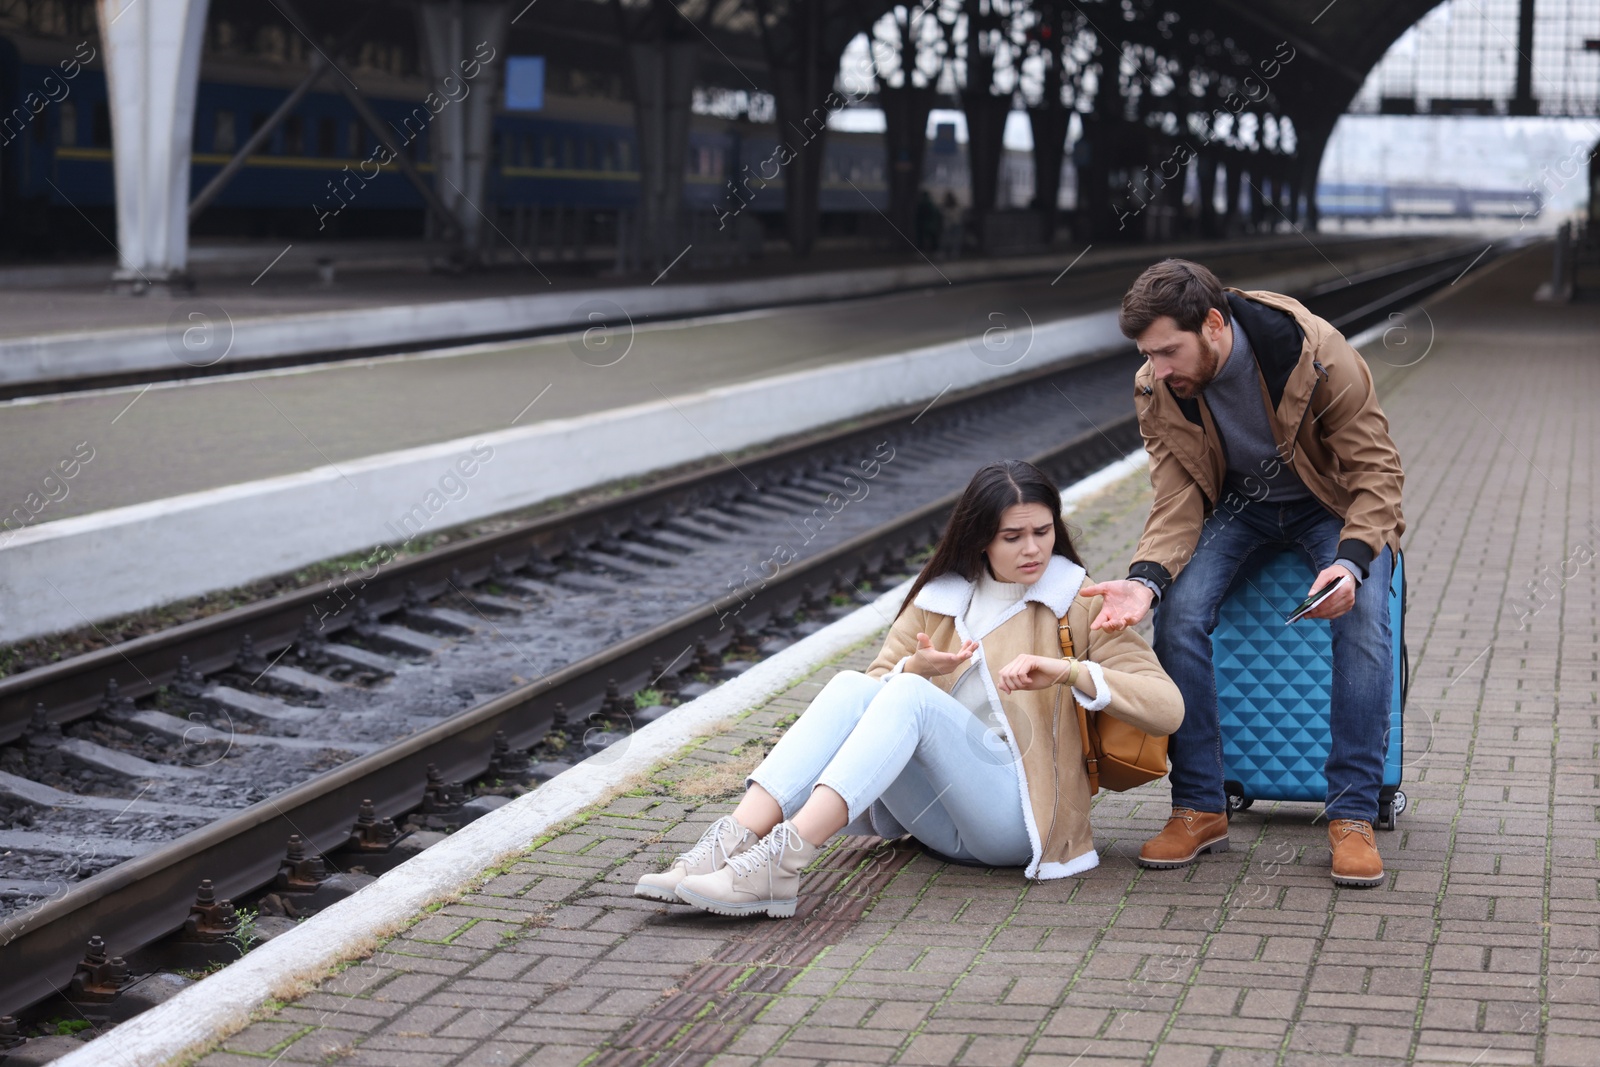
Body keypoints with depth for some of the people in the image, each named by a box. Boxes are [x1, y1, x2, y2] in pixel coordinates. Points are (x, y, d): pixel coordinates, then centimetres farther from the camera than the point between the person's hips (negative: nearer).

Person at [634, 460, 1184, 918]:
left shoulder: (1081, 611, 7)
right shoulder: (939, 600, 19)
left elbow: (1168, 708, -4)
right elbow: (880, 679, 11)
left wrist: (1068, 671, -18)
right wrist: (914, 667, -11)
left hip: (1018, 816, -4)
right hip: (937, 819, 4)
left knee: (909, 696, -28)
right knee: (851, 687, -22)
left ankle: (781, 862, -47)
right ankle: (734, 841, -42)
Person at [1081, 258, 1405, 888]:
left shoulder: (1319, 357, -28)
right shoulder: (1156, 392, -17)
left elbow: (1376, 470, -22)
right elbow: (1177, 504, -14)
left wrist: (1351, 562, -39)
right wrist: (1145, 579, -35)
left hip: (1330, 503, -2)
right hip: (1233, 502, 3)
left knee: (1364, 618, -29)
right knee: (1177, 613, -24)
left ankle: (1352, 816, -20)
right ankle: (1199, 807, -13)